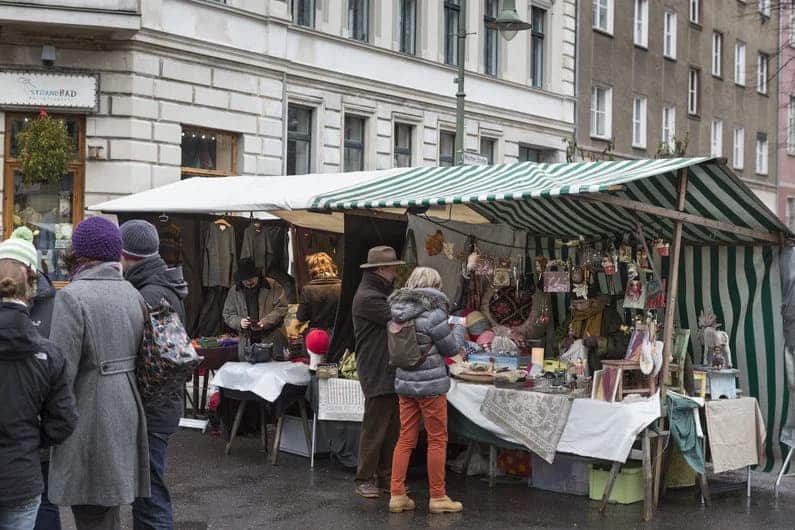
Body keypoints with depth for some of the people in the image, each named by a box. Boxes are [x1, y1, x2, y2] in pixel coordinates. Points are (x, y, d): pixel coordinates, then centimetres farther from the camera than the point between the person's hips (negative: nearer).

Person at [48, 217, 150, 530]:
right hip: (128, 409, 7)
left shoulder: (71, 296, -14)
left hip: (90, 415, -7)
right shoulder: (132, 293, 6)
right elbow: (139, 355, 9)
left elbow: (62, 369, -17)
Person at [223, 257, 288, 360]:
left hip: (272, 340, -3)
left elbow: (281, 308, -4)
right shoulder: (234, 291, 10)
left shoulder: (273, 286, -1)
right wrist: (239, 322, -9)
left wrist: (265, 322, -17)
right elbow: (228, 315, 13)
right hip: (247, 342, 3)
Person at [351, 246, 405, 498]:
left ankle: (385, 477, 20)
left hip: (392, 372, 10)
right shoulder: (367, 297, -14)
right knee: (374, 428, -4)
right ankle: (365, 479, 6)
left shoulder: (381, 293, 20)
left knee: (392, 429, 12)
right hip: (377, 375, -10)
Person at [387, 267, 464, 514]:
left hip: (404, 382, 6)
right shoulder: (432, 312, -17)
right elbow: (451, 348, -8)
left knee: (406, 439, 13)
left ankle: (397, 495, 14)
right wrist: (459, 329, 12)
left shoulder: (397, 310, 3)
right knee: (437, 440, 6)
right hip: (430, 383, -6)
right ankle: (438, 497, 13)